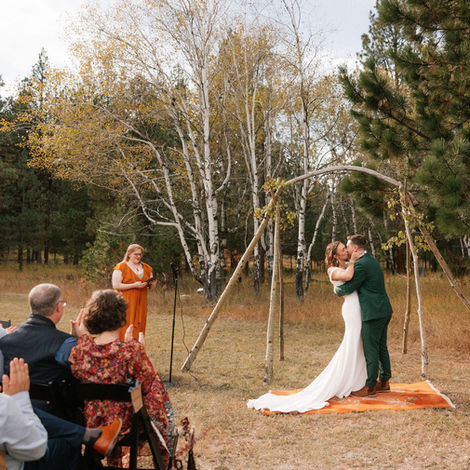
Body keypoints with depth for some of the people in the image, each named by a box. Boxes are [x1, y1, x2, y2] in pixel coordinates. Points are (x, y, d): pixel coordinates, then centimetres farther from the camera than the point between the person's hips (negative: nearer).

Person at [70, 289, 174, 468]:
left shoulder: (80, 348, -15)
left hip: (90, 424, 4)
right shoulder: (131, 350, -26)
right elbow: (150, 387, -16)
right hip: (124, 426, -4)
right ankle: (163, 459, 45)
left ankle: (115, 461, 50)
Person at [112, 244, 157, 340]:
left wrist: (152, 283, -4)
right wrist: (134, 285, -19)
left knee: (139, 328, 3)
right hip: (126, 303, -5)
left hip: (141, 303, 5)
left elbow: (150, 287, 22)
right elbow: (116, 285, -11)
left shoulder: (146, 268, 16)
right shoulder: (121, 267, -2)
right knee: (126, 329, -10)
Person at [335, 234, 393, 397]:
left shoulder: (361, 265, -17)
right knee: (381, 347, 17)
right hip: (384, 310, 10)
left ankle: (370, 386, 3)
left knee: (371, 350, -3)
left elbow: (348, 288, -13)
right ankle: (384, 382, 25)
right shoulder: (371, 260, 14)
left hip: (373, 313, -10)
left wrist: (337, 290, 7)